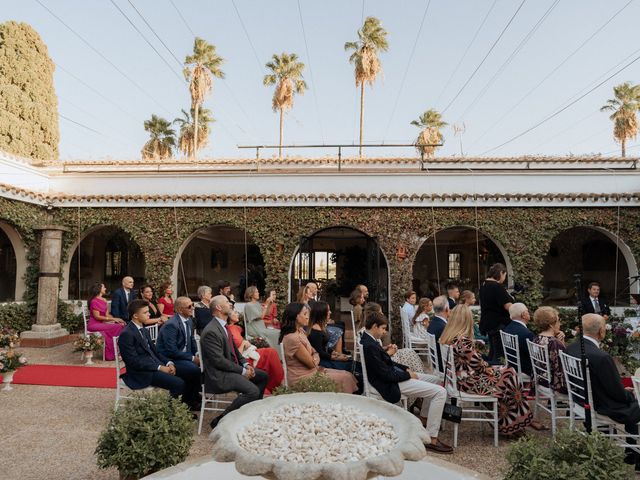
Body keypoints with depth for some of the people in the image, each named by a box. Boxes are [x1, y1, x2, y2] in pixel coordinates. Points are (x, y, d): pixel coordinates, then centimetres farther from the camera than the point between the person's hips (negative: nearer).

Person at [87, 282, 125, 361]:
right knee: (115, 327, -28)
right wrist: (113, 319, -17)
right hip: (94, 325, -7)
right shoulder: (94, 301, -9)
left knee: (121, 325, -19)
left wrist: (116, 319, -7)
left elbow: (107, 315, 10)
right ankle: (111, 354, -17)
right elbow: (97, 316, -14)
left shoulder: (104, 301, 15)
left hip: (101, 323, 7)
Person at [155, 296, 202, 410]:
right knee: (194, 370, -26)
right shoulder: (171, 325, -23)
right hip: (169, 359, -9)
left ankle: (194, 393, 16)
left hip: (183, 355, 9)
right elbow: (172, 351, -25)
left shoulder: (189, 321, 3)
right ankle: (186, 400, -2)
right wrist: (192, 358, -21)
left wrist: (197, 354, -2)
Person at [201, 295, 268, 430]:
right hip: (218, 375, -10)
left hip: (230, 369, 10)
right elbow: (219, 361, -23)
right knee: (253, 391, -25)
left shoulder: (223, 326, 10)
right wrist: (242, 371, -17)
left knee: (263, 376, 12)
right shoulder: (211, 331, -21)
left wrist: (245, 364, 2)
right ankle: (219, 420, -11)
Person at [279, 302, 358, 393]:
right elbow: (312, 363, -18)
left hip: (311, 371, 9)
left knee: (347, 375, 2)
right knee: (345, 379, -8)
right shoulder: (292, 338, -24)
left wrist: (314, 359, -12)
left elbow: (315, 354, 10)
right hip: (302, 378, -9)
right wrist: (315, 359, 3)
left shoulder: (300, 331, 8)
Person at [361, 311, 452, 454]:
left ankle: (424, 416, 37)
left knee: (434, 379, 21)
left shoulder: (369, 340, 4)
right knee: (440, 392, -13)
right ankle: (431, 439, -8)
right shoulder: (369, 346, -27)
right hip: (391, 385, -10)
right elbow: (387, 375, -25)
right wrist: (408, 375, -10)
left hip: (395, 374, 11)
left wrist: (406, 369, 4)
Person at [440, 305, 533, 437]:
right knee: (509, 374, 4)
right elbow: (476, 364, -18)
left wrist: (486, 366, 6)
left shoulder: (446, 337, 2)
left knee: (503, 371, 15)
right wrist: (487, 368, 2)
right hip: (468, 383, -9)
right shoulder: (462, 340, -25)